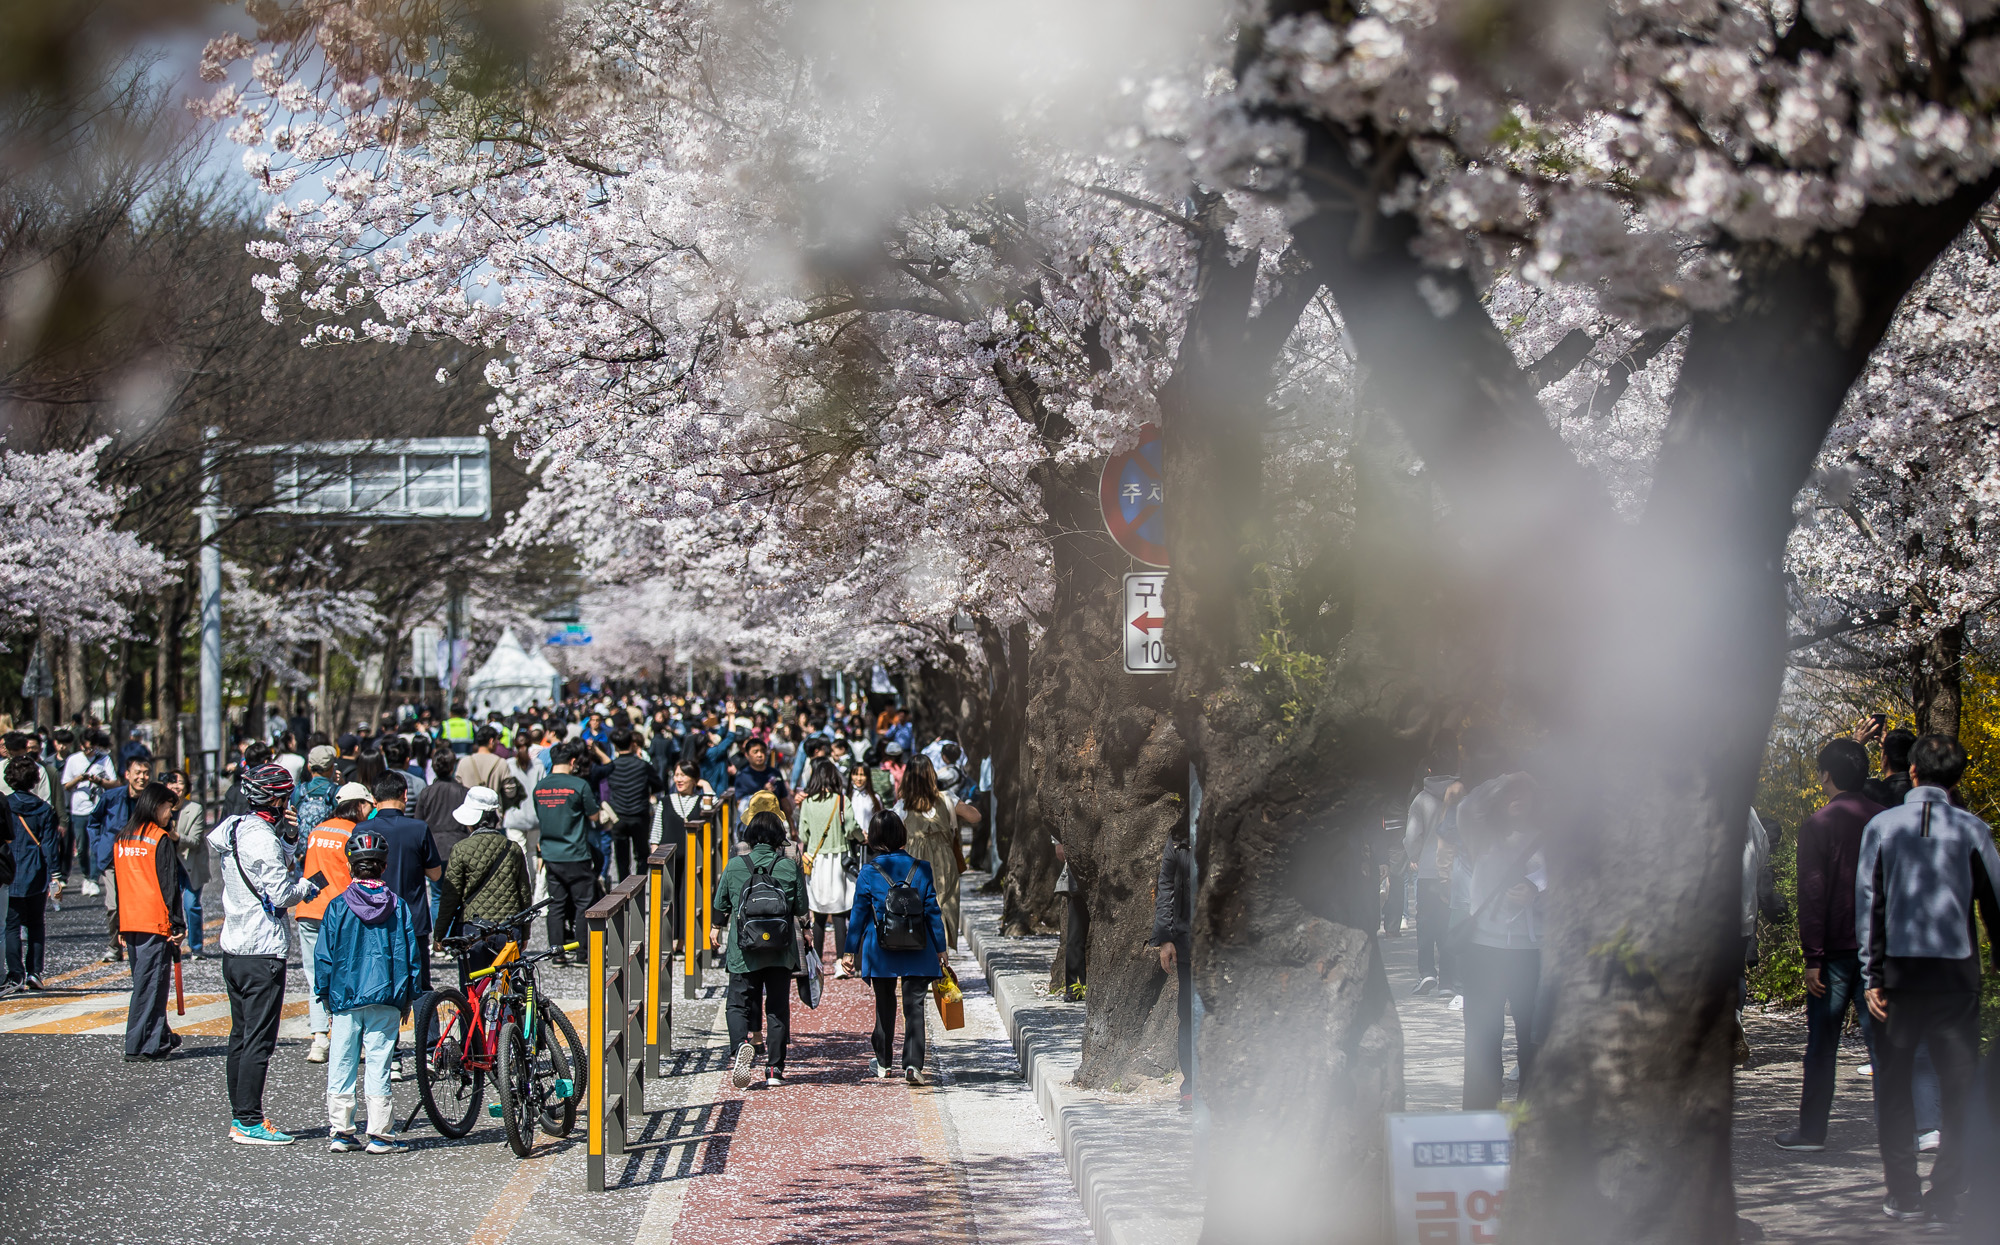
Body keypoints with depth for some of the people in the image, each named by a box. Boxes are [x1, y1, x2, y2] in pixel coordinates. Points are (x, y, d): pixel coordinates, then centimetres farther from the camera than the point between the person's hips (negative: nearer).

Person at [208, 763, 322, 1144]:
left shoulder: (231, 828, 9)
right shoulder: (263, 840, -18)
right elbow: (282, 894, -19)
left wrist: (290, 835, 3)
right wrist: (309, 884, -1)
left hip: (233, 945, 10)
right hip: (263, 951, -9)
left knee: (241, 1036, 14)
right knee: (259, 1039, -6)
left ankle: (240, 1114, 19)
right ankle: (248, 1122, -6)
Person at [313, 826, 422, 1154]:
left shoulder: (338, 906, -2)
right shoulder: (398, 907, 1)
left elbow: (324, 955, 0)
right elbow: (410, 955, 4)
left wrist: (324, 993, 11)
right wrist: (409, 996, 12)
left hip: (344, 996, 0)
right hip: (386, 999, 0)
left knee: (341, 1065, 7)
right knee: (379, 1065, 2)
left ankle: (340, 1133, 9)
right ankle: (379, 1135, 1)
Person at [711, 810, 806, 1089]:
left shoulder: (735, 865, -3)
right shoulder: (790, 866, -4)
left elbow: (720, 905, 8)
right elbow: (801, 908, 2)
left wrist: (718, 927, 27)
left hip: (743, 951, -1)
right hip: (781, 951, 1)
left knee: (739, 1004, 7)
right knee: (778, 1009, 10)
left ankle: (741, 1044, -22)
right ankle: (775, 1068, 9)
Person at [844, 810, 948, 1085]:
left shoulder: (869, 873, -6)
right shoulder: (921, 869, -3)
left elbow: (859, 914, -1)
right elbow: (932, 911, 1)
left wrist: (851, 950, 8)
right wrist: (941, 949, 9)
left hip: (881, 950, 0)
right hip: (917, 953, 0)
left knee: (884, 1004, 15)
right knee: (914, 1006, 0)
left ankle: (883, 1062, 27)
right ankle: (913, 1063, -14)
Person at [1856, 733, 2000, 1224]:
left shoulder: (1881, 826, 1)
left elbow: (1868, 903, -1)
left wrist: (1872, 976, 1)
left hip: (1898, 967, 1)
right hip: (1956, 968, -1)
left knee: (1894, 1083, 8)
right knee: (1959, 1086, 4)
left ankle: (1904, 1195, 8)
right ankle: (1947, 1194, 0)